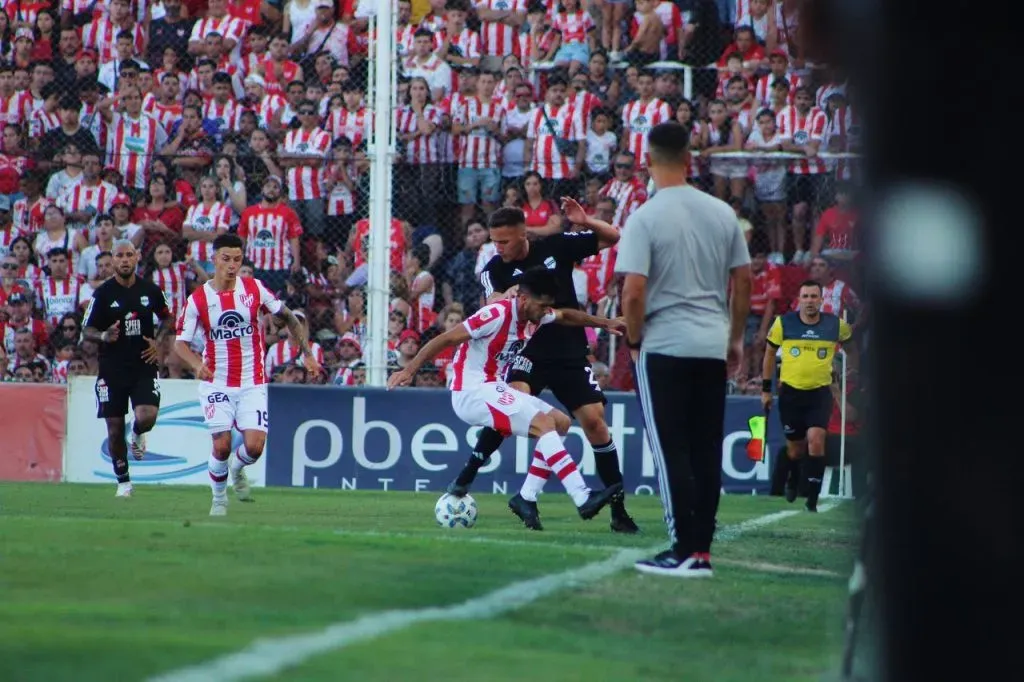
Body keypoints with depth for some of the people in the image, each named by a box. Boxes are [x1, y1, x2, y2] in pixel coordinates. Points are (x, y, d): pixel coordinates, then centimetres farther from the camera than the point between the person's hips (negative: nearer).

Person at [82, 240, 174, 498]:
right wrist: (103, 336, -22)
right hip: (112, 370, 0)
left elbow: (167, 318, 18)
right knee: (115, 429, 2)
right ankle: (123, 482, 19)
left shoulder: (150, 290, 2)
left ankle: (138, 435, 18)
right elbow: (87, 331, -1)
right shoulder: (103, 293, -4)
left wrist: (158, 341, 1)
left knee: (147, 416, -20)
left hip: (144, 366, 0)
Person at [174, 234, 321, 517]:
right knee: (221, 446, -8)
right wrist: (197, 364, -23)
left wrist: (307, 353, 7)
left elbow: (287, 317, 10)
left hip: (252, 384, 1)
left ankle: (237, 468, 24)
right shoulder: (198, 299, -5)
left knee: (254, 446, -11)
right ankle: (219, 498, 18)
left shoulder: (255, 289, -2)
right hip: (216, 384, -1)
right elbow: (180, 342, -3)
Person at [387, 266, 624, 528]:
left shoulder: (536, 316, 5)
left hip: (493, 389, 10)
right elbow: (446, 339, -21)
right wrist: (409, 370, -25)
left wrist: (604, 323, 27)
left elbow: (566, 316, 27)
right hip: (471, 391, -10)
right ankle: (583, 499, -27)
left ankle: (526, 498, 4)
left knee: (561, 422, 5)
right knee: (544, 423, -21)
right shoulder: (497, 315, -21)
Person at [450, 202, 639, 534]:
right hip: (529, 353, -1)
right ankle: (464, 480, -19)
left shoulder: (556, 246, -4)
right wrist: (508, 296, -47)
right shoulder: (494, 270, -6)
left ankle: (619, 510, 6)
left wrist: (586, 222, -17)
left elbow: (613, 238, 2)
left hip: (571, 353, 1)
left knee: (594, 421, -4)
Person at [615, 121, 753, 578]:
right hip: (713, 347, 5)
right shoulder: (723, 214, 5)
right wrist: (735, 339, 18)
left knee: (671, 452, -2)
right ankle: (702, 550, 9)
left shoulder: (644, 219, -10)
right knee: (707, 452, 8)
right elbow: (743, 280, 9)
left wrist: (633, 340, -1)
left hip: (663, 348, -5)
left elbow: (634, 290, -16)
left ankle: (685, 552, -5)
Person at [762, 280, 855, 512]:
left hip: (820, 392, -1)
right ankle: (792, 481, 42)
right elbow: (770, 352, 8)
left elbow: (847, 338, 18)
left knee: (816, 440, -19)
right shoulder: (783, 323, -5)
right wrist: (766, 389, 8)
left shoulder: (835, 324, -4)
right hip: (790, 392, 1)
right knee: (795, 448, 9)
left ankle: (813, 498, -13)